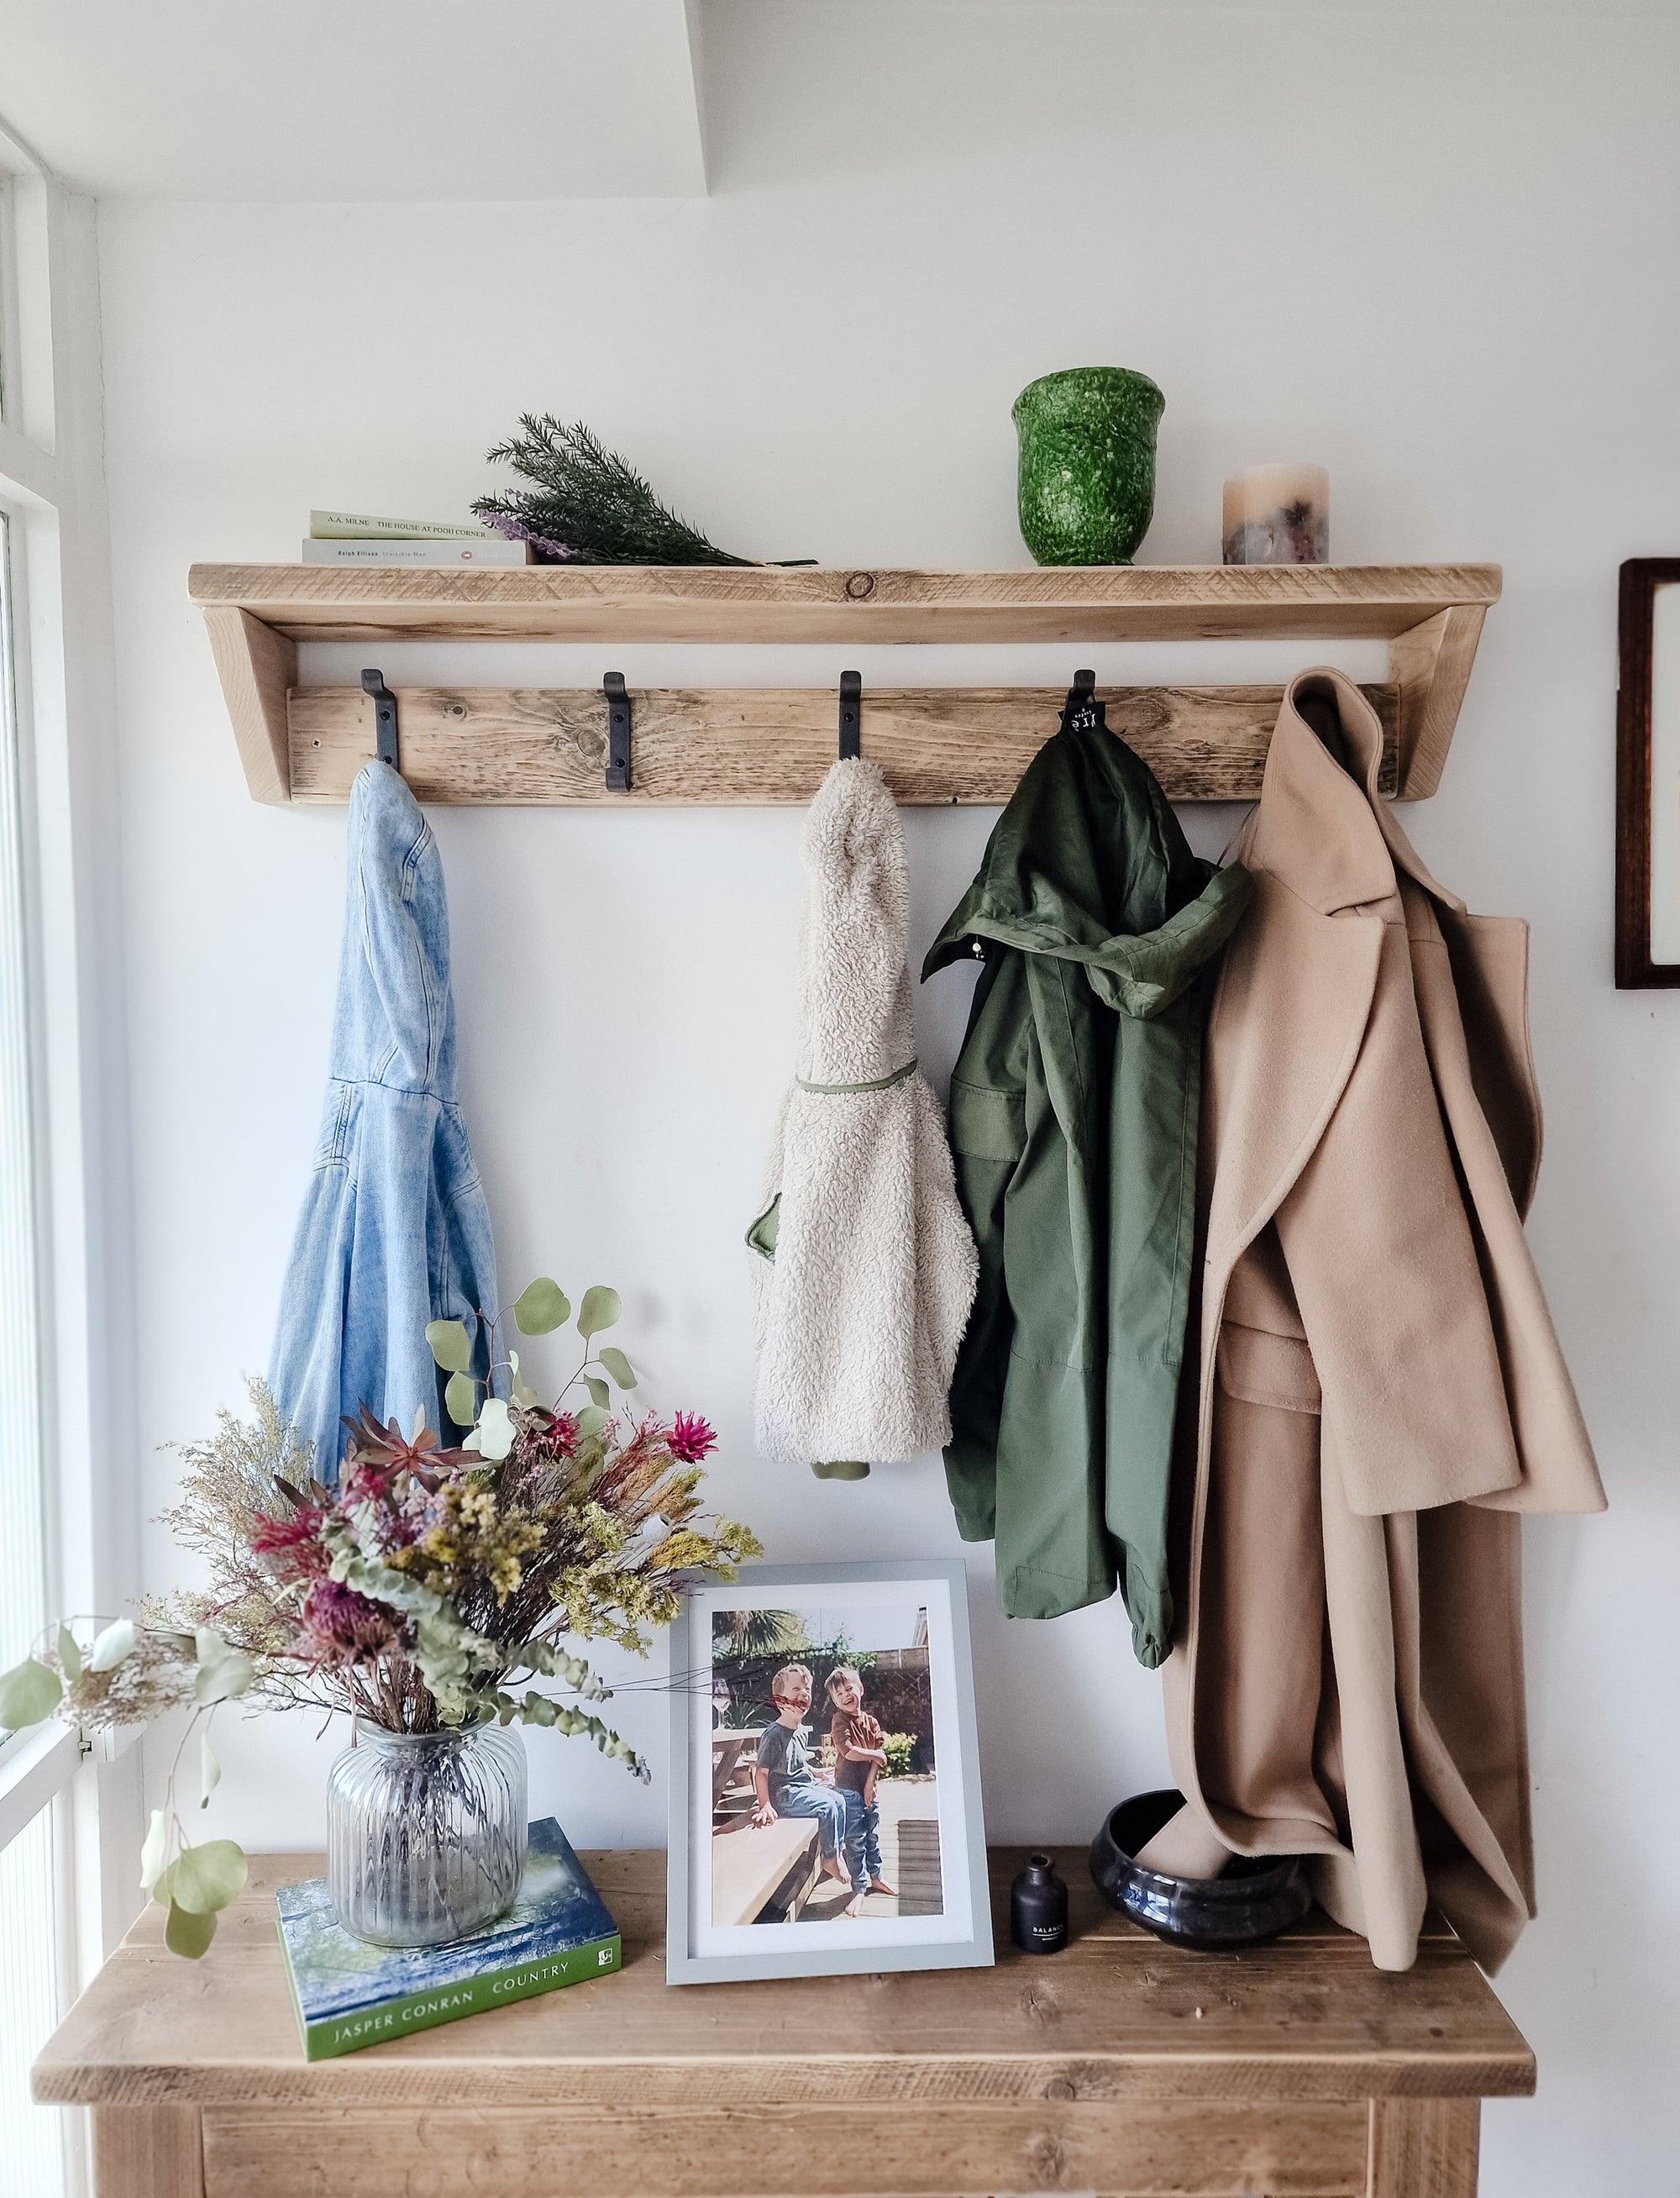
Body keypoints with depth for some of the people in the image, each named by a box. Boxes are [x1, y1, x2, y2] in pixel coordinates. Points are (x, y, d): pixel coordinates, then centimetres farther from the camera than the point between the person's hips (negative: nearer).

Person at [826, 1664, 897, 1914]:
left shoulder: (871, 1721, 5)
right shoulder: (839, 1720, -11)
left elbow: (880, 1753, -1)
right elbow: (848, 1751, -23)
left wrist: (870, 1783, -12)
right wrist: (875, 1754, -10)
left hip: (868, 1789, 5)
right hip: (849, 1790, -5)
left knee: (872, 1837, 18)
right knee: (855, 1842, 1)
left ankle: (875, 1877, 35)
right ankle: (859, 1889, 11)